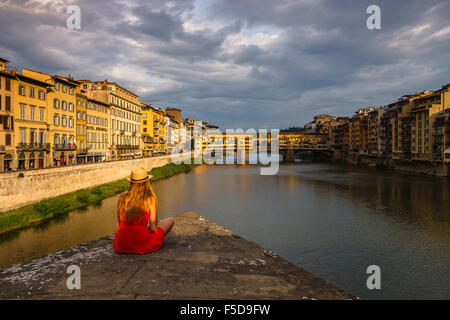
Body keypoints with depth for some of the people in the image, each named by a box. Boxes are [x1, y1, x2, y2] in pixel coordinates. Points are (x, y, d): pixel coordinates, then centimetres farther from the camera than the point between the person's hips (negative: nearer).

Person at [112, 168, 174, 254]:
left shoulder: (122, 198, 0)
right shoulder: (150, 198, -9)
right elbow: (153, 228, -8)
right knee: (170, 220, 17)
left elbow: (120, 222, 9)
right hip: (142, 245, -4)